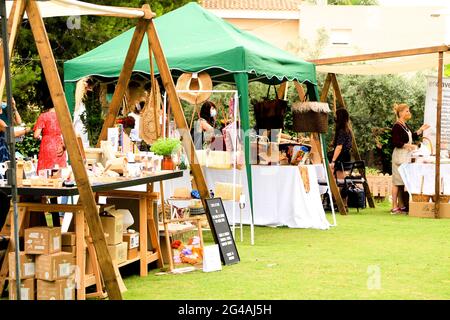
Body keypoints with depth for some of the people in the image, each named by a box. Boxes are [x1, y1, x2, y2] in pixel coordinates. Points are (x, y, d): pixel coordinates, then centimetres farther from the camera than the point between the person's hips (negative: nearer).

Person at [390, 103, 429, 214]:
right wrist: (408, 145, -24)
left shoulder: (405, 125, 15)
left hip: (406, 156, 9)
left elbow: (413, 136, 25)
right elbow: (395, 143, -18)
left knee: (403, 181, 11)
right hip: (399, 155, -9)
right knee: (397, 181, -7)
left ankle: (401, 205, 16)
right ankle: (394, 207, -4)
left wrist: (421, 130, 14)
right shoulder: (397, 126, -12)